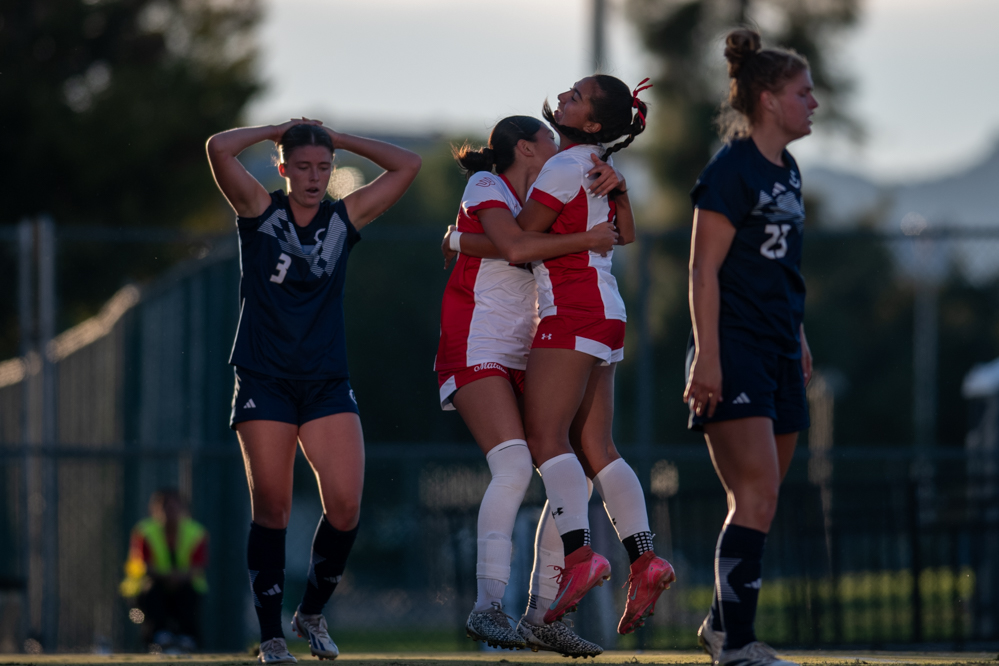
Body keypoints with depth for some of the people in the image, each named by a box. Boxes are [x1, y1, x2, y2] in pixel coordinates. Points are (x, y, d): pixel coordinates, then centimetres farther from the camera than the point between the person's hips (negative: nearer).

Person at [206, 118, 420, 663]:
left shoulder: (345, 217, 10)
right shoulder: (260, 211, 2)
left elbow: (407, 165, 8)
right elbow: (219, 148, -13)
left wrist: (338, 139, 8)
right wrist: (276, 131, 1)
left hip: (327, 383, 2)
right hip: (264, 382, -2)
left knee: (345, 505, -10)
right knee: (271, 506, -6)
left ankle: (313, 613, 13)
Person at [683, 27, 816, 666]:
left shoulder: (787, 171, 16)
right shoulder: (730, 172, -10)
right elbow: (704, 270, -14)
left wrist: (800, 340, 24)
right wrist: (707, 357, -20)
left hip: (779, 354, 9)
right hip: (734, 351, -9)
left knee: (757, 501, 10)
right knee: (758, 494, -16)